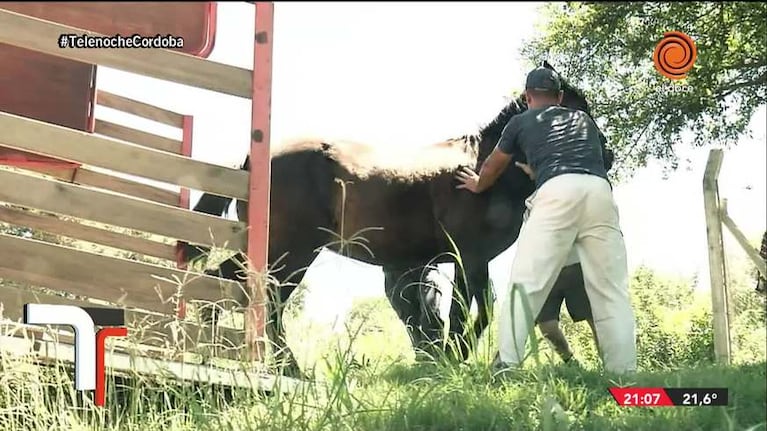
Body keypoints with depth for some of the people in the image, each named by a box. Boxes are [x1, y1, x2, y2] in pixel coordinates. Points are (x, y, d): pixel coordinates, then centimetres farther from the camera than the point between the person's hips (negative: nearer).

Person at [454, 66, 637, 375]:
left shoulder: (521, 121, 27)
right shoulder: (583, 118, 36)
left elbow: (491, 169, 39)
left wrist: (477, 185, 62)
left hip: (558, 191, -3)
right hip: (599, 190, 3)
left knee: (526, 281, -5)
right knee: (611, 290, 4)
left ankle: (507, 365, -14)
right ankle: (624, 372, -2)